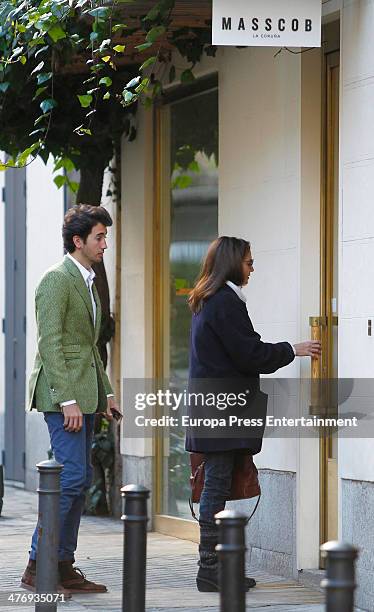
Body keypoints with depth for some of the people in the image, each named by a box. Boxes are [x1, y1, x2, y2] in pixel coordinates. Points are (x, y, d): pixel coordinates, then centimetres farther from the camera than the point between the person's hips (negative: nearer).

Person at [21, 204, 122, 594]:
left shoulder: (87, 282, 18)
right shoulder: (57, 280, -11)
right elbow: (50, 343, -17)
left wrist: (105, 394, 19)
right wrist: (66, 400, -21)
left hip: (84, 394, 10)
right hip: (63, 391, -10)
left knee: (80, 478, 8)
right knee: (72, 477, -13)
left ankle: (64, 566, 11)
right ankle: (37, 567, -9)